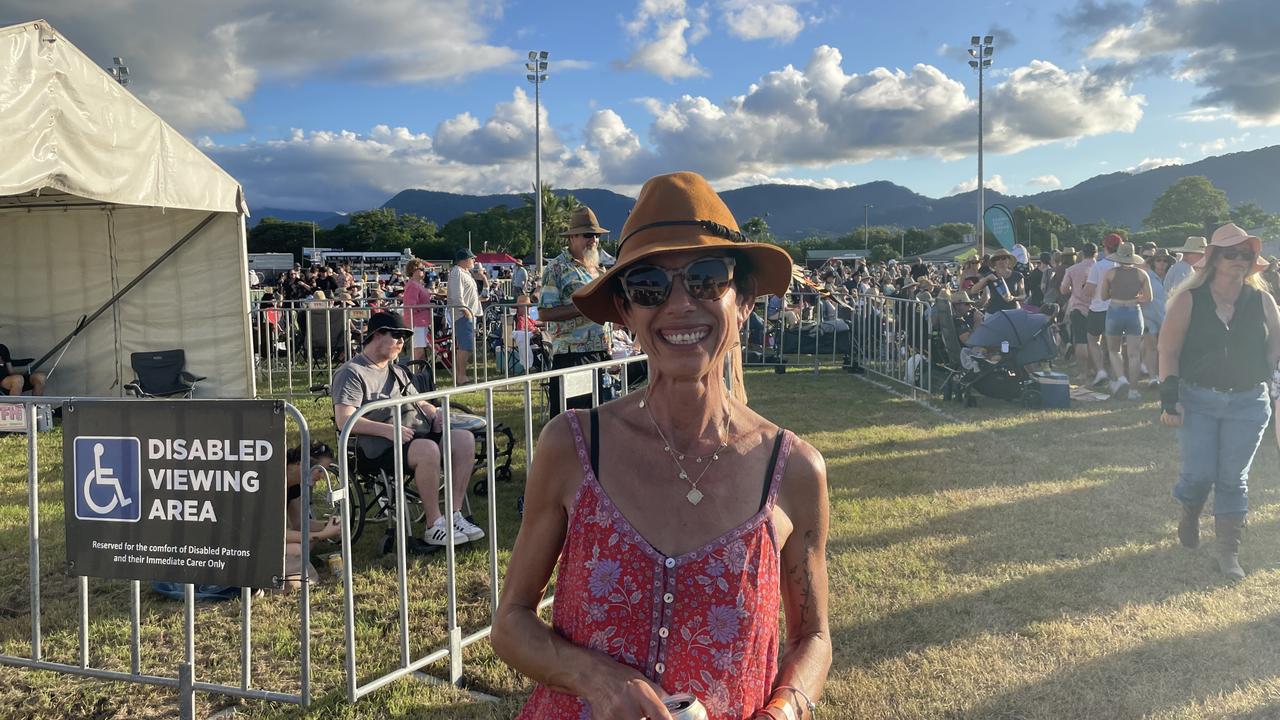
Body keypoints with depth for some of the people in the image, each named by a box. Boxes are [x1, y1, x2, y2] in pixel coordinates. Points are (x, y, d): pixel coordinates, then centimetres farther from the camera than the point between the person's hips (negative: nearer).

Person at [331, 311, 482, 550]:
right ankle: (434, 527, -25)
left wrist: (434, 413, 7)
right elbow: (344, 420, -14)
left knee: (465, 439, -13)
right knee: (428, 450, -36)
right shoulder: (352, 373, -1)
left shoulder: (397, 371, 28)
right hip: (382, 447, -8)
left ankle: (455, 516, -12)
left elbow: (418, 402, 33)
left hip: (419, 433, 9)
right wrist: (387, 429, -24)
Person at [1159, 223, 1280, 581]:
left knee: (1233, 479, 7)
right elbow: (1168, 350, -8)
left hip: (1248, 404, 2)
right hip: (1197, 400, -2)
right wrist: (1169, 398, -12)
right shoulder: (1189, 299, -6)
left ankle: (1229, 551, 17)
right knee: (1199, 473, 0)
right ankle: (1189, 515, 33)